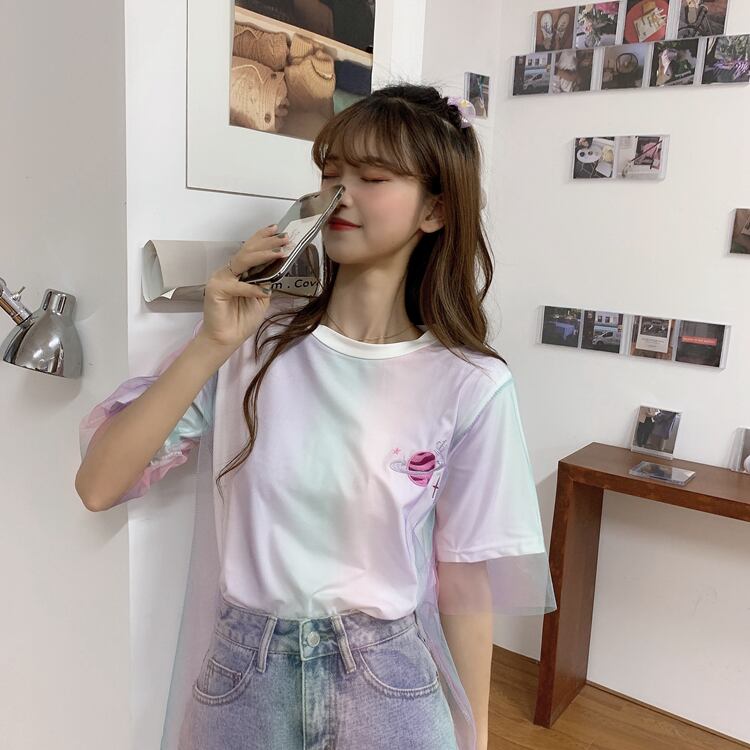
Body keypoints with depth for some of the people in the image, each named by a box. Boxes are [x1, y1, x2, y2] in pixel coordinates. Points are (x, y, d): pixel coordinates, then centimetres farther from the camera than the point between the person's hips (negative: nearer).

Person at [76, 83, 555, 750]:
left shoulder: (470, 386, -13)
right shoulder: (253, 341, -9)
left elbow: (465, 578, -5)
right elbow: (98, 485, -13)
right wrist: (212, 344, -21)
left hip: (386, 688, -1)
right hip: (242, 679, 2)